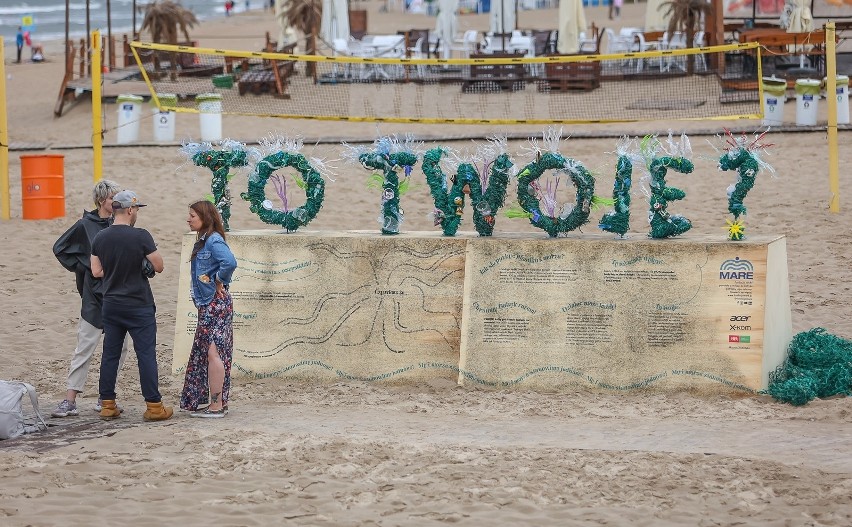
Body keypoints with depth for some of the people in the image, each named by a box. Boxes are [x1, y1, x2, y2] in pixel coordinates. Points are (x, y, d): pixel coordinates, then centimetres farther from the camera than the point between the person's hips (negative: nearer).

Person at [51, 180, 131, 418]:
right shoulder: (85, 225, -4)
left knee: (119, 348, 5)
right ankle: (70, 400, -3)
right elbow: (59, 248, 4)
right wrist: (81, 268, -3)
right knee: (85, 348, -5)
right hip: (94, 296, -4)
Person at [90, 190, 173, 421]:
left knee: (110, 354, 10)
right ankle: (154, 406, 1)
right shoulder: (141, 236, -15)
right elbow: (159, 267, -11)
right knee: (146, 354, 0)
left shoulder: (100, 238, 1)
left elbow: (96, 271, 4)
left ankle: (107, 404, 12)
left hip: (111, 305, 5)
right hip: (139, 306, -5)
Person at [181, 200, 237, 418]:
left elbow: (230, 262, -32)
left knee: (213, 352, -9)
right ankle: (219, 403, 18)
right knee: (203, 353, 12)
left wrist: (219, 280, -17)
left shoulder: (214, 241, -15)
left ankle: (217, 406, -6)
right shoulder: (203, 241, 14)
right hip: (207, 304, 10)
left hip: (216, 302, -10)